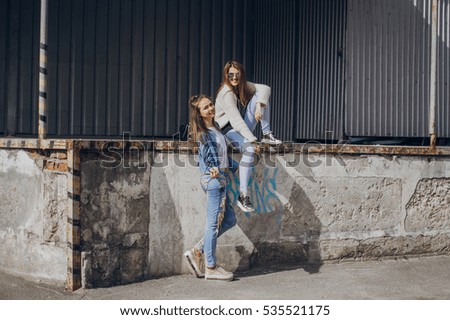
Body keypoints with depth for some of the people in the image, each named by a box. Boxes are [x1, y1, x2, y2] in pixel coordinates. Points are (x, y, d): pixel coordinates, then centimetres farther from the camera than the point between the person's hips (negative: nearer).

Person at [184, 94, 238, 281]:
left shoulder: (214, 129, 16)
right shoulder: (203, 133, -10)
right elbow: (202, 158, -14)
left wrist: (236, 167, 29)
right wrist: (210, 170, -31)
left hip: (220, 178, 10)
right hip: (213, 179, -10)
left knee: (229, 220, 13)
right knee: (214, 223, -3)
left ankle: (197, 252, 17)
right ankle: (211, 268, 6)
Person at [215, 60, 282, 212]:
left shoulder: (243, 86, 4)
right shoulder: (226, 93, -21)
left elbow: (265, 88, -8)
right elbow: (235, 118, -31)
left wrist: (259, 106, -28)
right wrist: (251, 138, -38)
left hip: (244, 127, 7)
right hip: (229, 130, -7)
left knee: (259, 95, -7)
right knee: (249, 150, -37)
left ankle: (267, 134, -8)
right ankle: (243, 195, -35)